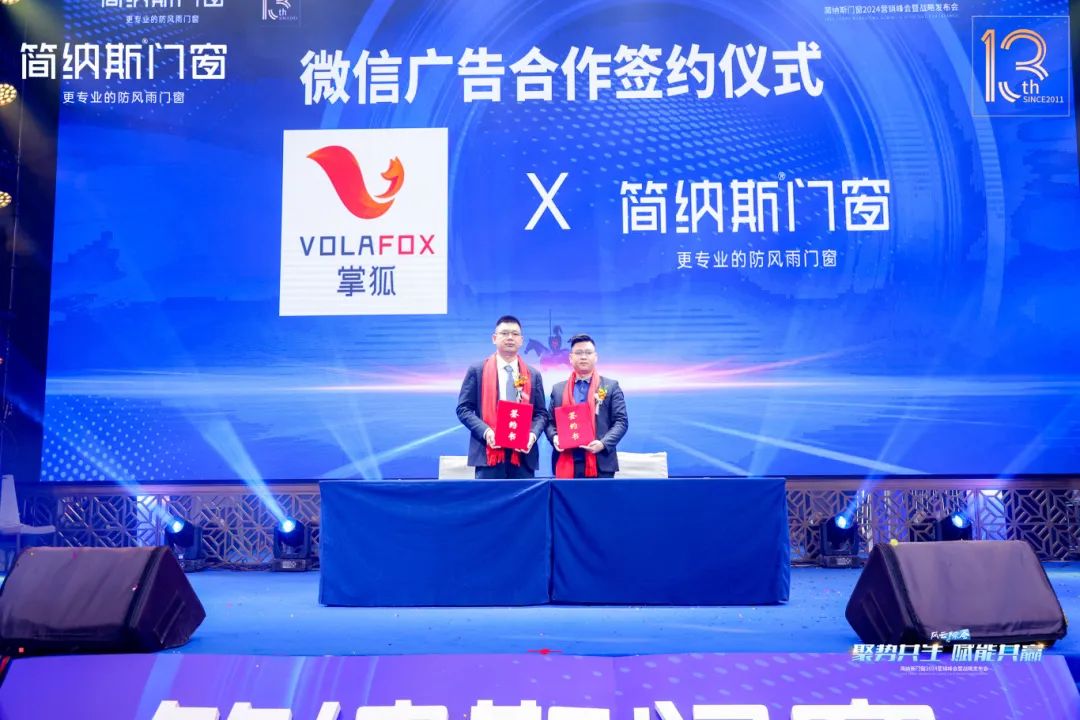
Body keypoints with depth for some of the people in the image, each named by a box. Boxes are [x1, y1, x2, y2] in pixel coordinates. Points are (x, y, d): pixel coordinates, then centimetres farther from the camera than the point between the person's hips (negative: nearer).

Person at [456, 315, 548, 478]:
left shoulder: (533, 375, 14)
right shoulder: (477, 371, 7)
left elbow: (541, 413, 12)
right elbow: (463, 409, 3)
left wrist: (533, 434, -10)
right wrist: (485, 431, -14)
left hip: (523, 453, 2)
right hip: (489, 453, -2)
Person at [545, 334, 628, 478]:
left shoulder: (611, 386, 7)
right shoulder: (558, 389, 14)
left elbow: (621, 421, 1)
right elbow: (550, 421, 15)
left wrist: (604, 443, -14)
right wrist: (554, 438, -7)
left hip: (600, 464, -2)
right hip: (566, 463, 2)